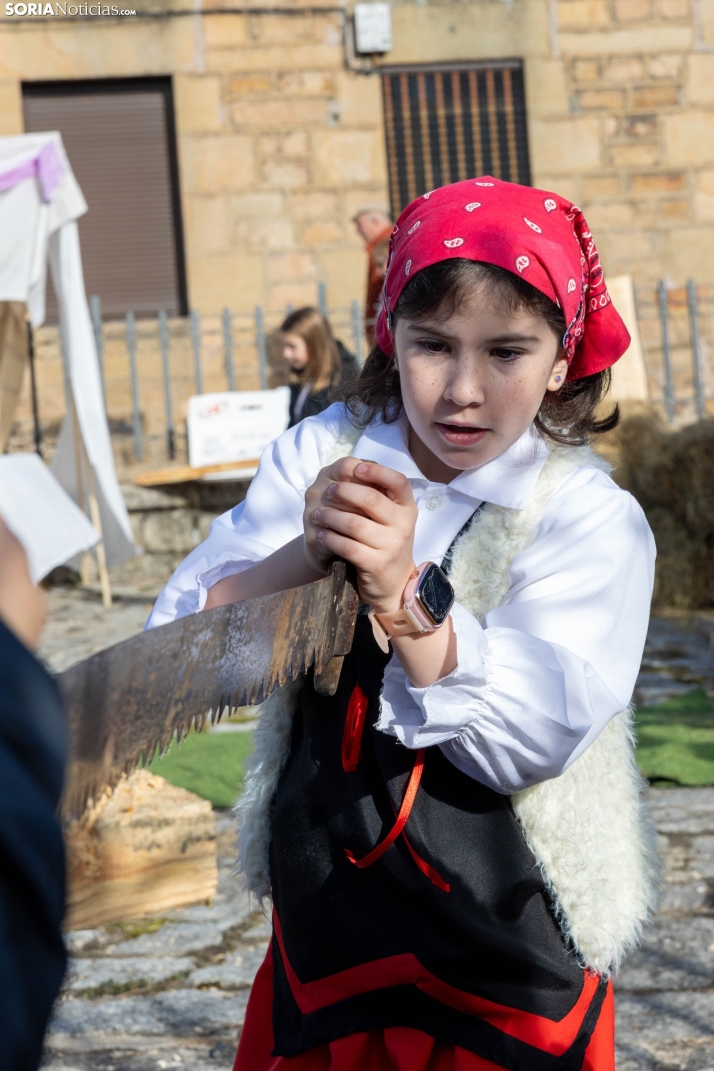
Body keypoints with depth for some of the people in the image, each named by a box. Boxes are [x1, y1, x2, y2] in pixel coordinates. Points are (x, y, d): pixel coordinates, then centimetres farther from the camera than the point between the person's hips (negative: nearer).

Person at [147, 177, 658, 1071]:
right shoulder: (320, 455, -3)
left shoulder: (590, 519, -10)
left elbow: (530, 738, -23)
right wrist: (305, 555, -28)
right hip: (322, 924, 2)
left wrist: (403, 591, -34)